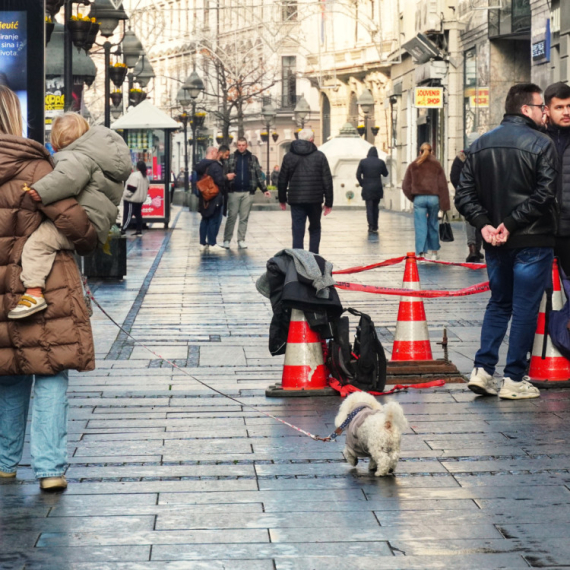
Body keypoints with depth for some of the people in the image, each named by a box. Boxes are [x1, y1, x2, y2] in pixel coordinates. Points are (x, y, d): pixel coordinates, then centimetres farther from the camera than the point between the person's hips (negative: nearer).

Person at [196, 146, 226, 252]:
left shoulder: (200, 166, 10)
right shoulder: (215, 166, -17)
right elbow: (220, 180, -21)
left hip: (204, 198, 8)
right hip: (215, 198, -8)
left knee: (205, 220, 14)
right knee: (214, 220, -3)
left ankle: (202, 243, 15)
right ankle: (212, 244, -3)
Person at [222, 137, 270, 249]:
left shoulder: (253, 158, 9)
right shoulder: (231, 158, 6)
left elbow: (258, 175, 10)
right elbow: (225, 173, 5)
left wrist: (264, 189, 6)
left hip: (248, 192, 1)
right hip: (234, 192, -1)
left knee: (244, 218, 4)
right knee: (232, 216, -2)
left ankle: (241, 240, 9)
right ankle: (227, 240, 3)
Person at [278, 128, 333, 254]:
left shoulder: (289, 156, 3)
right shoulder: (320, 156, 0)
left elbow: (282, 181, 7)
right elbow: (327, 181, -1)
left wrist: (282, 200, 19)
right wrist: (329, 202, 4)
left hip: (296, 200, 0)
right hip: (315, 200, 0)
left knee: (298, 231, 1)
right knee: (315, 229, 16)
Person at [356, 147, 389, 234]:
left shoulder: (363, 162, -4)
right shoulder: (380, 162, -2)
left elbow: (358, 175, -4)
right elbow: (385, 174, 9)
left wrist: (362, 184, 8)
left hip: (367, 189, -2)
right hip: (377, 188, 2)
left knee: (369, 208, 0)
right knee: (375, 208, 15)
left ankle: (371, 226, -12)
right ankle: (375, 227, 17)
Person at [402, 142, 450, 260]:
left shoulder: (413, 166, 7)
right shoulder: (436, 165, 6)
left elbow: (406, 186, 5)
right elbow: (442, 185, 1)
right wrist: (444, 205, 1)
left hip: (419, 199, -1)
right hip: (434, 198, 1)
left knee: (420, 226, 0)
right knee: (433, 224, 14)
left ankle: (420, 253, -8)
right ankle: (433, 251, 22)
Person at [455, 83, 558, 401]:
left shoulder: (481, 145, 9)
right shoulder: (541, 144, -10)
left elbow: (465, 195, 3)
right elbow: (544, 195, -19)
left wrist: (485, 224, -5)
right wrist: (511, 224, -16)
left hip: (495, 243, 6)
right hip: (532, 242, -6)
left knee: (499, 304, 18)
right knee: (525, 309, 2)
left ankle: (483, 370, 7)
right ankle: (514, 380, 3)